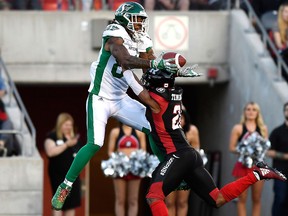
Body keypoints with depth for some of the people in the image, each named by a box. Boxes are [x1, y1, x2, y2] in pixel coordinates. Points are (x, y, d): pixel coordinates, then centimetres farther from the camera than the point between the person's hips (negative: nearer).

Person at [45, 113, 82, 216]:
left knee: (72, 203, 4)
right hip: (58, 175, -6)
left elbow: (79, 153, 28)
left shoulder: (73, 138, 15)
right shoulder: (52, 136, -4)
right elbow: (50, 152, -21)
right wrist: (67, 144, -21)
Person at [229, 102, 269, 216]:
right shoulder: (238, 128, 1)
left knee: (257, 199, 5)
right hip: (243, 165, -2)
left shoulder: (263, 129, 8)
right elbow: (231, 148, 0)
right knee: (242, 199, -1)